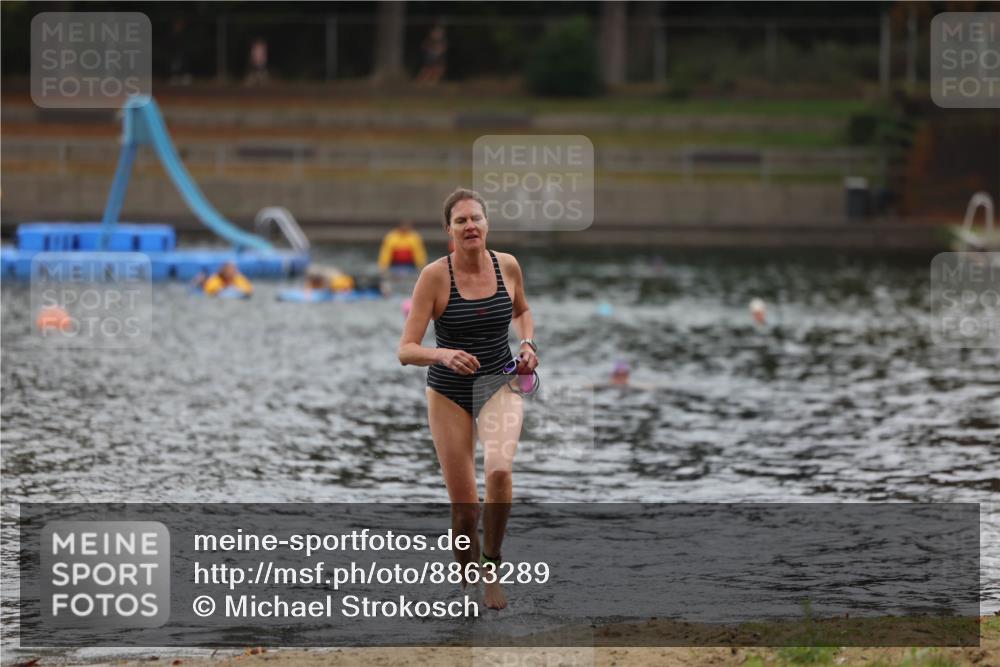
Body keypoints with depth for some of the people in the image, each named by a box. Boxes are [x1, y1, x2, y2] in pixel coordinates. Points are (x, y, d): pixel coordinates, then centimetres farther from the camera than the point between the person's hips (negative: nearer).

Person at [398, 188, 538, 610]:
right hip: (449, 393, -1)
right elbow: (406, 351, -17)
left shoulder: (507, 266, -4)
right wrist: (443, 355, -36)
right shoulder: (435, 276, -14)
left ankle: (491, 565, -9)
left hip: (499, 385, 1)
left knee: (499, 469, -29)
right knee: (464, 507, -1)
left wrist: (527, 343, 0)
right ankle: (466, 573, 27)